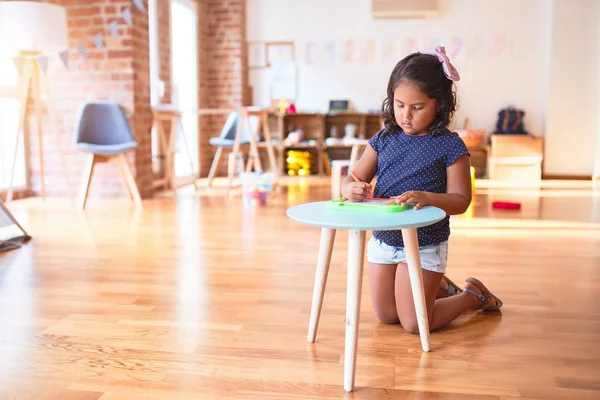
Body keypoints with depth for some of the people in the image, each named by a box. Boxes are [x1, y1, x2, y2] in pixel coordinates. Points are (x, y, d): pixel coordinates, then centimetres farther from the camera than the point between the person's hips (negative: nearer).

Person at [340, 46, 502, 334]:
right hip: (383, 240, 5)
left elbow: (460, 200, -14)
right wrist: (352, 188, -27)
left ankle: (473, 295, 25)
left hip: (425, 245, -5)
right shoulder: (384, 139, -1)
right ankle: (439, 286, 41)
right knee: (386, 317, 16)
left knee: (414, 324, -1)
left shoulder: (450, 145, -12)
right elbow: (351, 179, -2)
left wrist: (427, 197, -34)